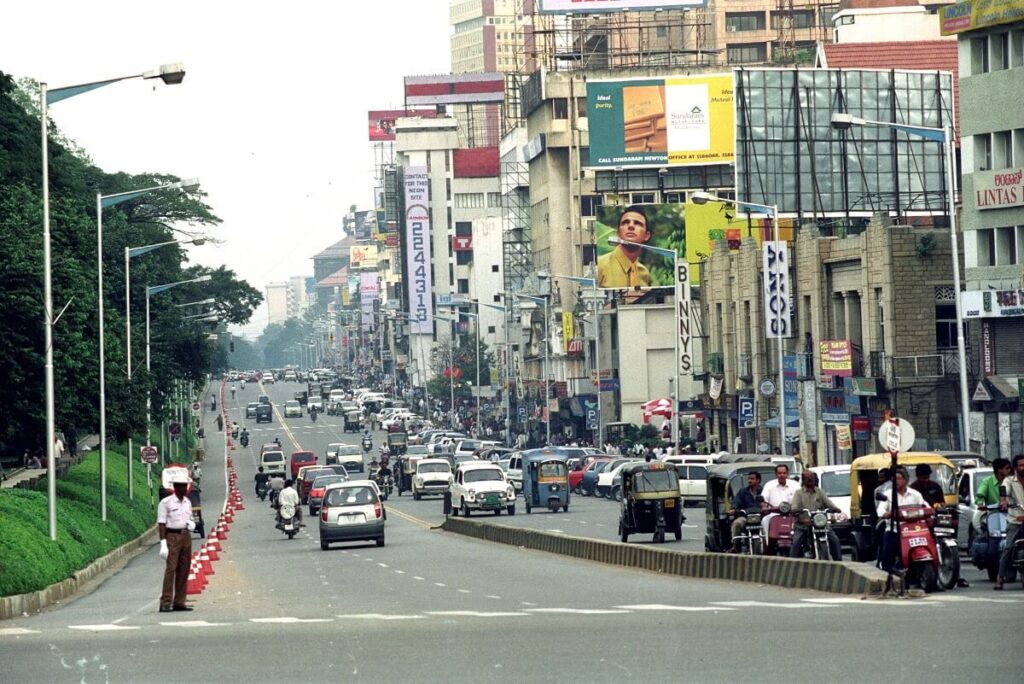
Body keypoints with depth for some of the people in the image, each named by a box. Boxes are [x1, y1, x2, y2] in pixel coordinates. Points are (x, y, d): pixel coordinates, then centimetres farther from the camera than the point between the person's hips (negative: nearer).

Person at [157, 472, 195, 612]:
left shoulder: (187, 502, 14)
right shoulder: (166, 502, -7)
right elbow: (161, 524, -10)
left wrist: (191, 524, 1)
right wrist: (163, 543, -17)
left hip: (186, 536, 7)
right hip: (172, 536, -7)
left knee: (183, 570, 7)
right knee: (170, 569, -12)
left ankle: (179, 602, 12)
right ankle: (165, 603, -13)